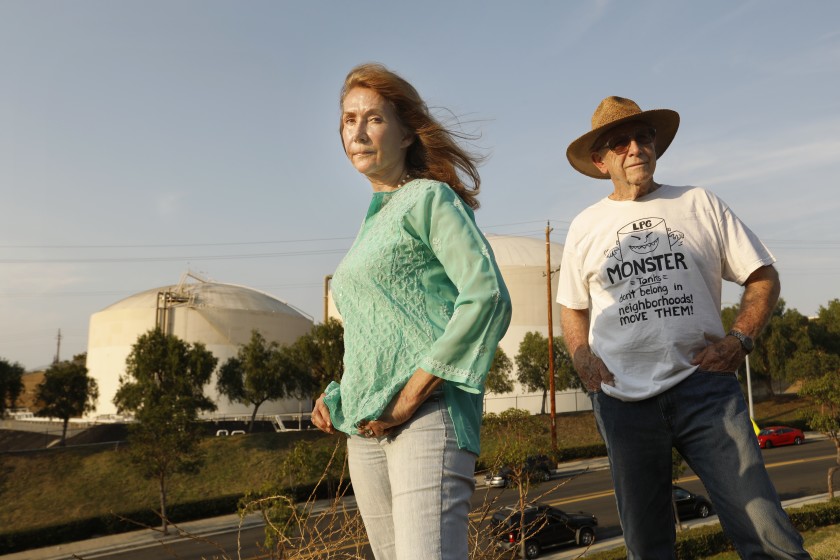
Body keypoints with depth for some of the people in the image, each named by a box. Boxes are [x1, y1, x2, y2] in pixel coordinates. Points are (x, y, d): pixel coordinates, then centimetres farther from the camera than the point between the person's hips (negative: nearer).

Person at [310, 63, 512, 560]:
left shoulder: (430, 198, -1)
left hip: (428, 414, -8)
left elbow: (488, 297, -15)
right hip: (367, 428, 8)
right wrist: (336, 397, 12)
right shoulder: (372, 223, 22)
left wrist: (412, 394, -16)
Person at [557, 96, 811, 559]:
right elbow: (572, 307, 20)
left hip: (703, 384, -1)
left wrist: (739, 339, -7)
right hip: (623, 398, 2)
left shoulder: (699, 204, 8)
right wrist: (584, 361, 2)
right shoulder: (585, 226, 11)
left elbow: (764, 277, 9)